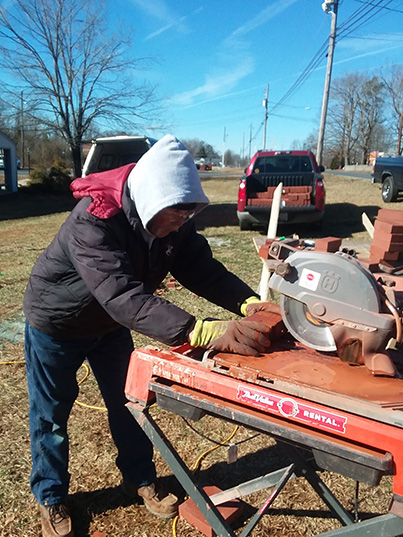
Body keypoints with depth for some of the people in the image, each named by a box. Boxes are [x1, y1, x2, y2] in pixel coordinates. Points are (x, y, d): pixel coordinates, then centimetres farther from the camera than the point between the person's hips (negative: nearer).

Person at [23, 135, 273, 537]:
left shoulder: (173, 222, -18)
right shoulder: (93, 222, -40)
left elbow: (201, 268, -17)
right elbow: (125, 298, -50)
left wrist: (250, 303, -35)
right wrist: (208, 334, -58)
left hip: (109, 323, 6)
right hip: (56, 323, -5)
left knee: (127, 402, 14)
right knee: (50, 413, 11)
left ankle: (139, 479, 36)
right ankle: (50, 498, 35)